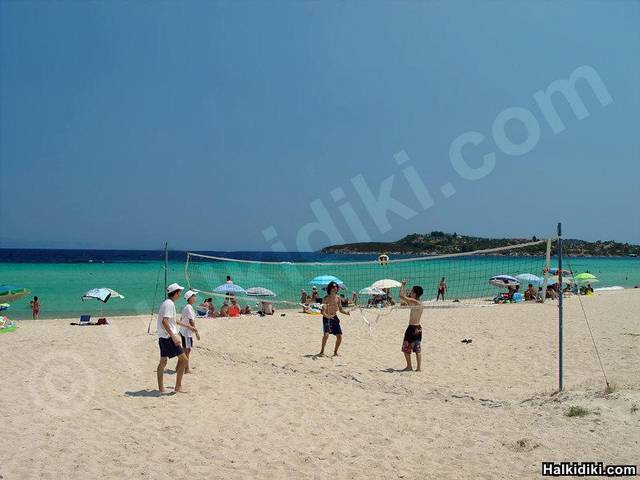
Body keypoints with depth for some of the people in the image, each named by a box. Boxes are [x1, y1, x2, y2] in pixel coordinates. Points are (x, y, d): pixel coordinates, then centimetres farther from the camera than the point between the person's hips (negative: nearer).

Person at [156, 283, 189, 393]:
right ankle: (178, 386, -3)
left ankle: (161, 388, 16)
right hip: (169, 337, -10)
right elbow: (164, 321, -24)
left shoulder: (166, 303, 15)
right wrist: (173, 336, -25)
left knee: (163, 362, 12)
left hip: (163, 337, 10)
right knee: (184, 359, -5)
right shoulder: (170, 304, -15)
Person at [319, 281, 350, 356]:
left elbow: (340, 309, 12)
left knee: (339, 336, 1)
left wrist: (346, 312, -8)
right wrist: (326, 316, -39)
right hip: (327, 318, -5)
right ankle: (322, 351, -6)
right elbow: (322, 311, -19)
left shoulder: (338, 298, 5)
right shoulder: (326, 298, -12)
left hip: (335, 318, 5)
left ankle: (335, 352, 18)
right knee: (326, 334, -22)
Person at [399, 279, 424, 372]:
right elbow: (405, 297, 20)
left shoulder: (414, 302, -17)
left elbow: (402, 296, -20)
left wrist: (402, 285, -7)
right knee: (418, 349, 10)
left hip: (412, 328, -8)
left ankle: (409, 367, 9)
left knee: (406, 348, 4)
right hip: (418, 328, 8)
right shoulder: (420, 303, 10)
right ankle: (419, 368, 11)